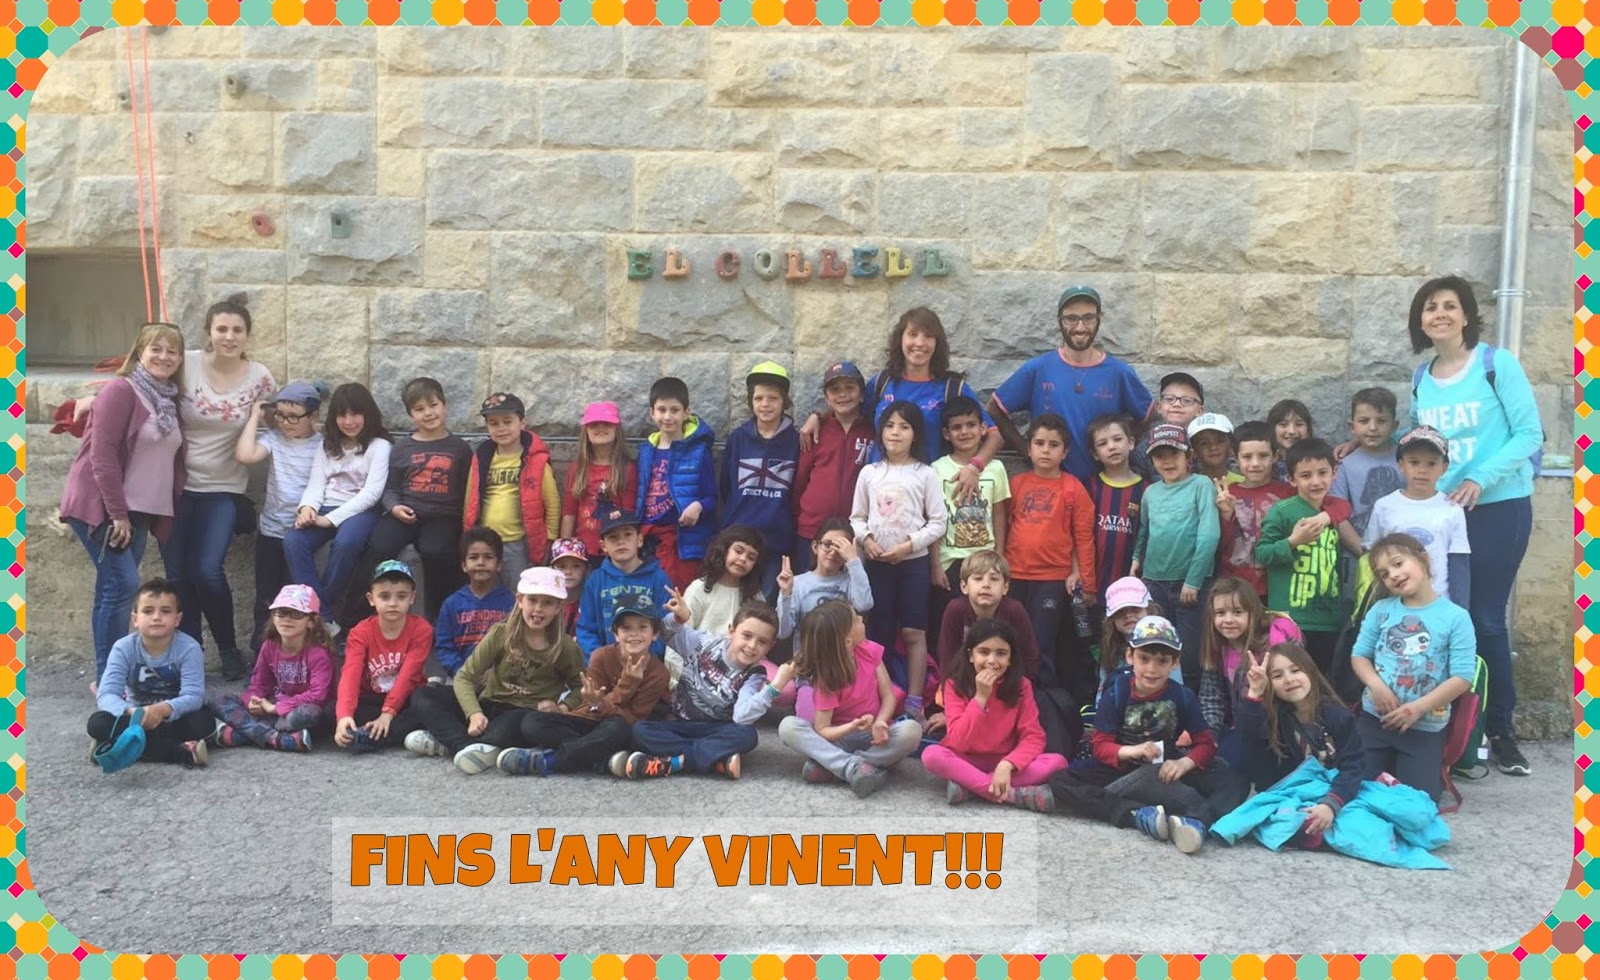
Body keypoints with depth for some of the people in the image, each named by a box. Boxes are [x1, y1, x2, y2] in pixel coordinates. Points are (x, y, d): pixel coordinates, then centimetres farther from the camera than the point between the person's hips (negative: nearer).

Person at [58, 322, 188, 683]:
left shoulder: (169, 399, 13)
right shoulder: (121, 390, -12)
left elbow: (172, 460, 16)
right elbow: (102, 454, -17)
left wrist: (169, 512, 9)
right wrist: (117, 514, -19)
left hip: (140, 510, 7)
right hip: (101, 507, -7)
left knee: (114, 589, 9)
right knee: (122, 585, -13)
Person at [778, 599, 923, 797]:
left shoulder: (869, 651, -7)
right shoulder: (826, 680, -17)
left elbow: (889, 695, -5)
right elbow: (822, 731, -17)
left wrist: (879, 723, -25)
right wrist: (852, 727, -36)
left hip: (873, 735, 3)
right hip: (840, 738, -2)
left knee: (911, 730, -30)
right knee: (788, 726, -27)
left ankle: (830, 766, -27)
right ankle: (855, 766, -40)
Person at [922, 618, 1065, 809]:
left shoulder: (1021, 686, -6)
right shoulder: (955, 685, -10)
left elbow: (1033, 737, -12)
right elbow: (958, 743, -18)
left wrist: (1007, 765, -30)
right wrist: (980, 698, -26)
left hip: (1003, 762, 2)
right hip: (966, 761, -1)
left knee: (1057, 762, -24)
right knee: (931, 755, -32)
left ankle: (966, 785, -24)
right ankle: (1017, 794, -31)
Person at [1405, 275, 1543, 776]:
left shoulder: (1497, 362, -6)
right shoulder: (1421, 379, 9)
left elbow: (1529, 433, -11)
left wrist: (1480, 480, -20)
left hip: (1498, 508, -4)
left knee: (1484, 617, -2)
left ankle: (1500, 728, 13)